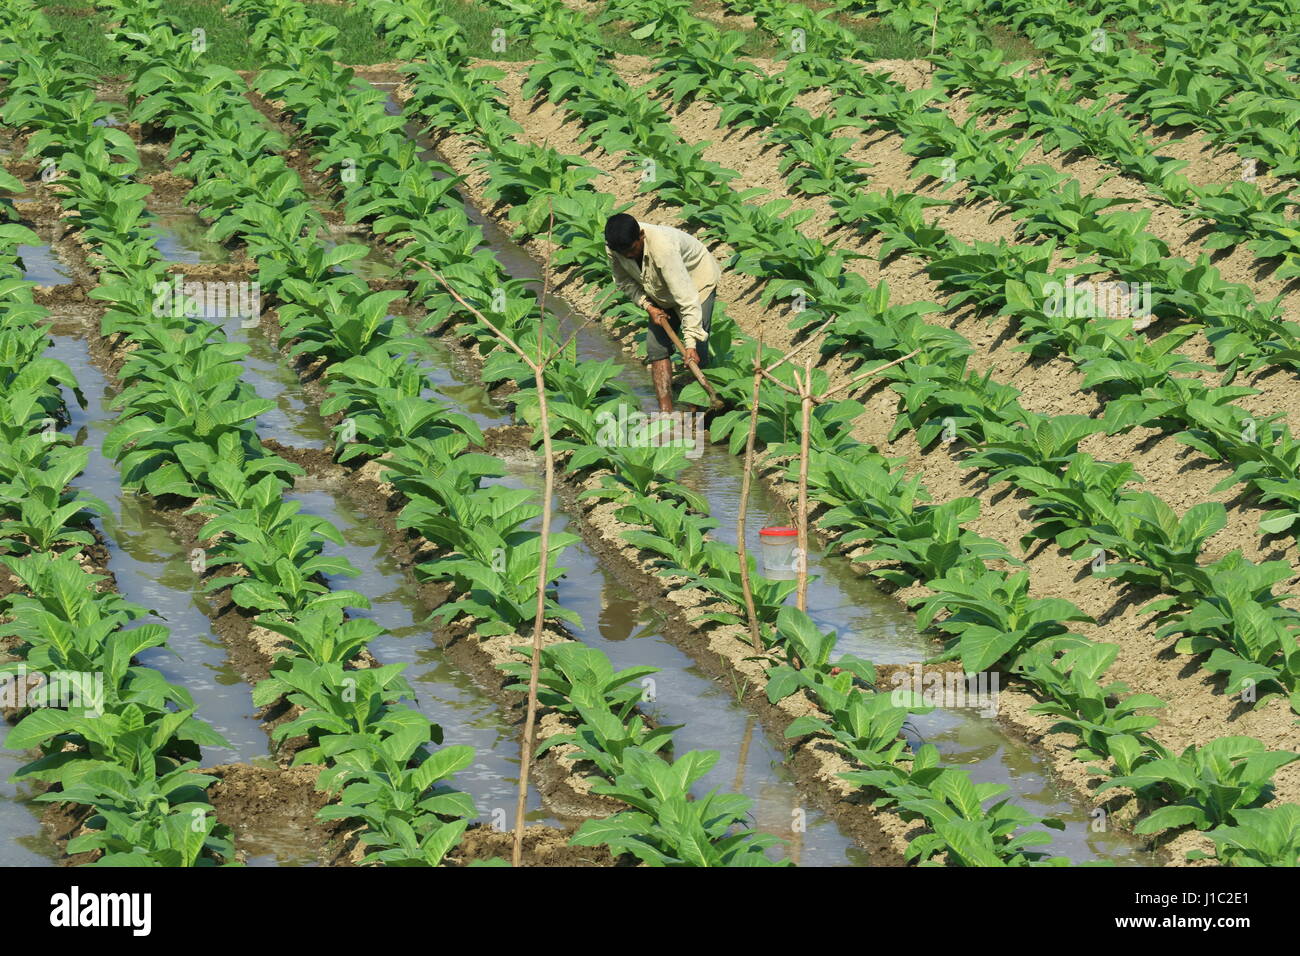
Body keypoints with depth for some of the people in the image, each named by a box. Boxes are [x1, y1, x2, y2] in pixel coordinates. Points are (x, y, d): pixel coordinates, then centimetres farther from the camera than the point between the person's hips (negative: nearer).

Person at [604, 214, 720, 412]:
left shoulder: (663, 248, -42)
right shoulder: (614, 248, -22)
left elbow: (686, 297, -41)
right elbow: (624, 282, -2)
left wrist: (690, 342, -42)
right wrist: (648, 307, -17)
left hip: (696, 281, -6)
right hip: (662, 294, 6)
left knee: (696, 355, -14)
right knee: (656, 348, -3)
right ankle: (666, 412, -3)